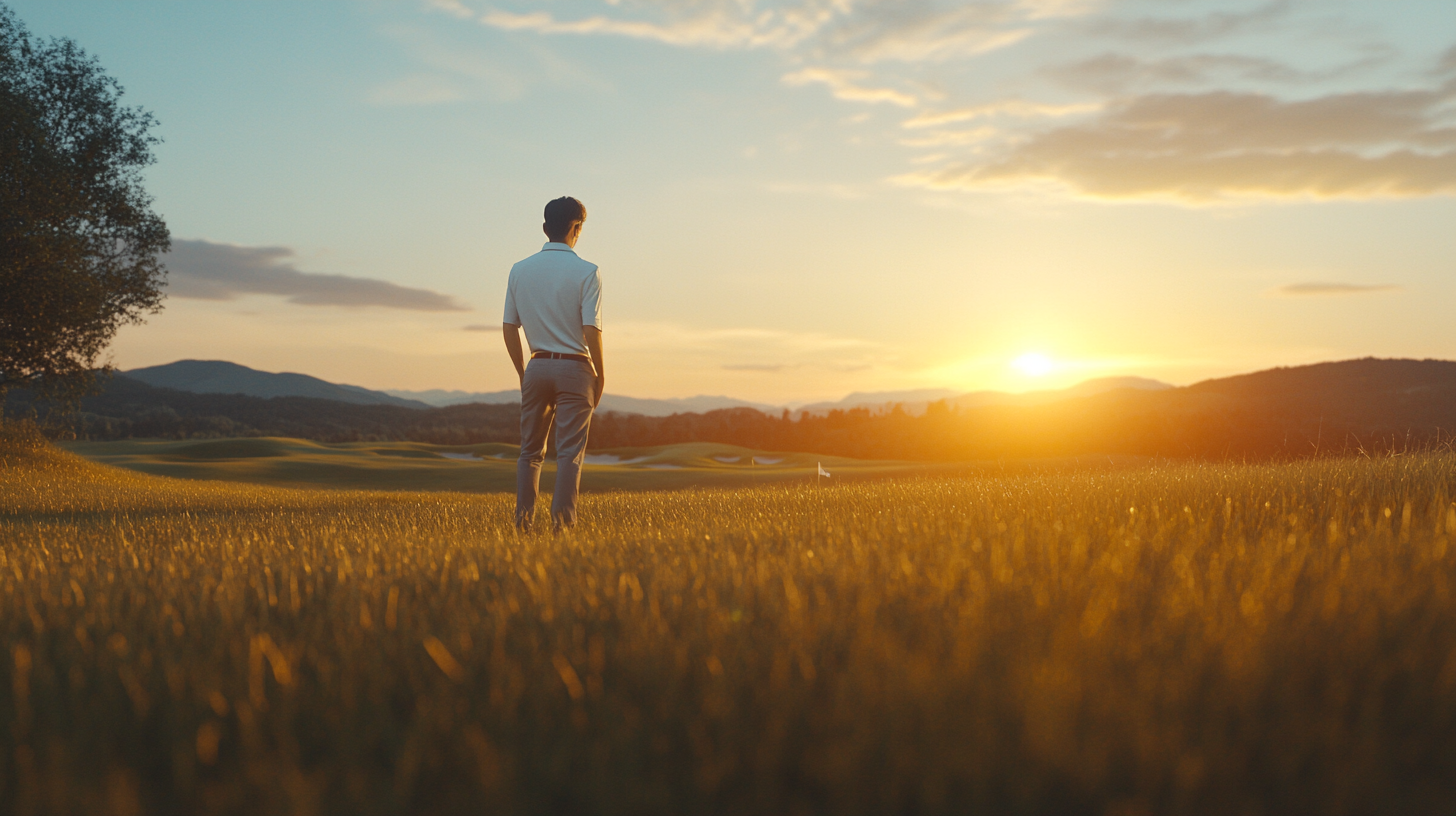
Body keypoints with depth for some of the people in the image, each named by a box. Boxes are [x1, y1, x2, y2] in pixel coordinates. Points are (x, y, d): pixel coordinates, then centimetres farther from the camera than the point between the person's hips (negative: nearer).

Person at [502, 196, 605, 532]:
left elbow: (509, 328, 6)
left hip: (537, 367, 4)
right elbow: (591, 329, -13)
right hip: (574, 367, -4)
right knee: (570, 452, 0)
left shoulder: (520, 270, 5)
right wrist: (600, 373, -2)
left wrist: (523, 372, 14)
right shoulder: (586, 272, -7)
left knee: (530, 450, 12)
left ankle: (523, 519, 9)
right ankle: (562, 520, -4)